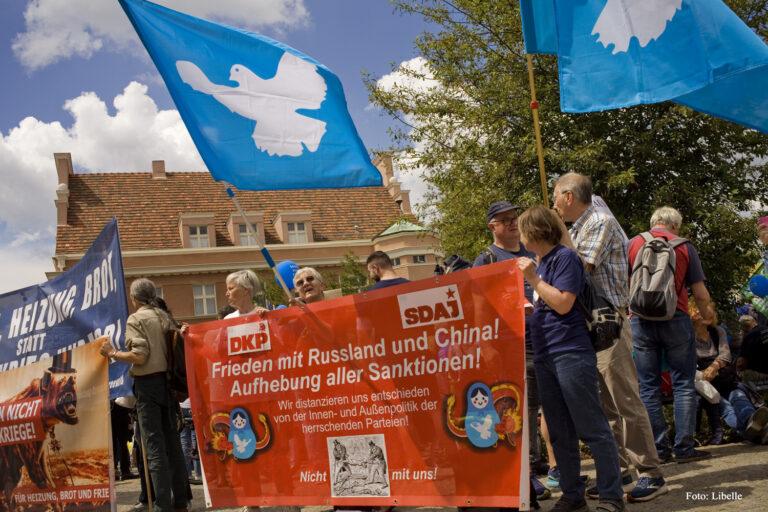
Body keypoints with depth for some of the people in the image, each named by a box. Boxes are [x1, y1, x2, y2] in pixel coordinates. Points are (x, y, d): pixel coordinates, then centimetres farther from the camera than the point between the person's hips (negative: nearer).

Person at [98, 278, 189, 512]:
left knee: (154, 446, -5)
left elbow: (139, 356, -16)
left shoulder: (136, 319, -7)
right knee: (172, 441, 12)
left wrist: (113, 353, -4)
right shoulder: (165, 317, 11)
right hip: (167, 380, 6)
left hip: (148, 383, -6)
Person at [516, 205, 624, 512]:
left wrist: (533, 278, -11)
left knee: (592, 429, -5)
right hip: (545, 358, 9)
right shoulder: (540, 262, 17)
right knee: (560, 434, 11)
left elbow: (563, 304, -15)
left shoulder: (565, 257, -7)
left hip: (571, 354, -9)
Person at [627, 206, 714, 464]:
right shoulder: (684, 246, 4)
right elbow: (701, 294, 3)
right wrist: (707, 317, 21)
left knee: (649, 387, 7)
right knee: (683, 385, 7)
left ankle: (659, 449, 8)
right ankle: (684, 448, 5)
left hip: (641, 320, 1)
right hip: (676, 318, -1)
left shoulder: (632, 244, 6)